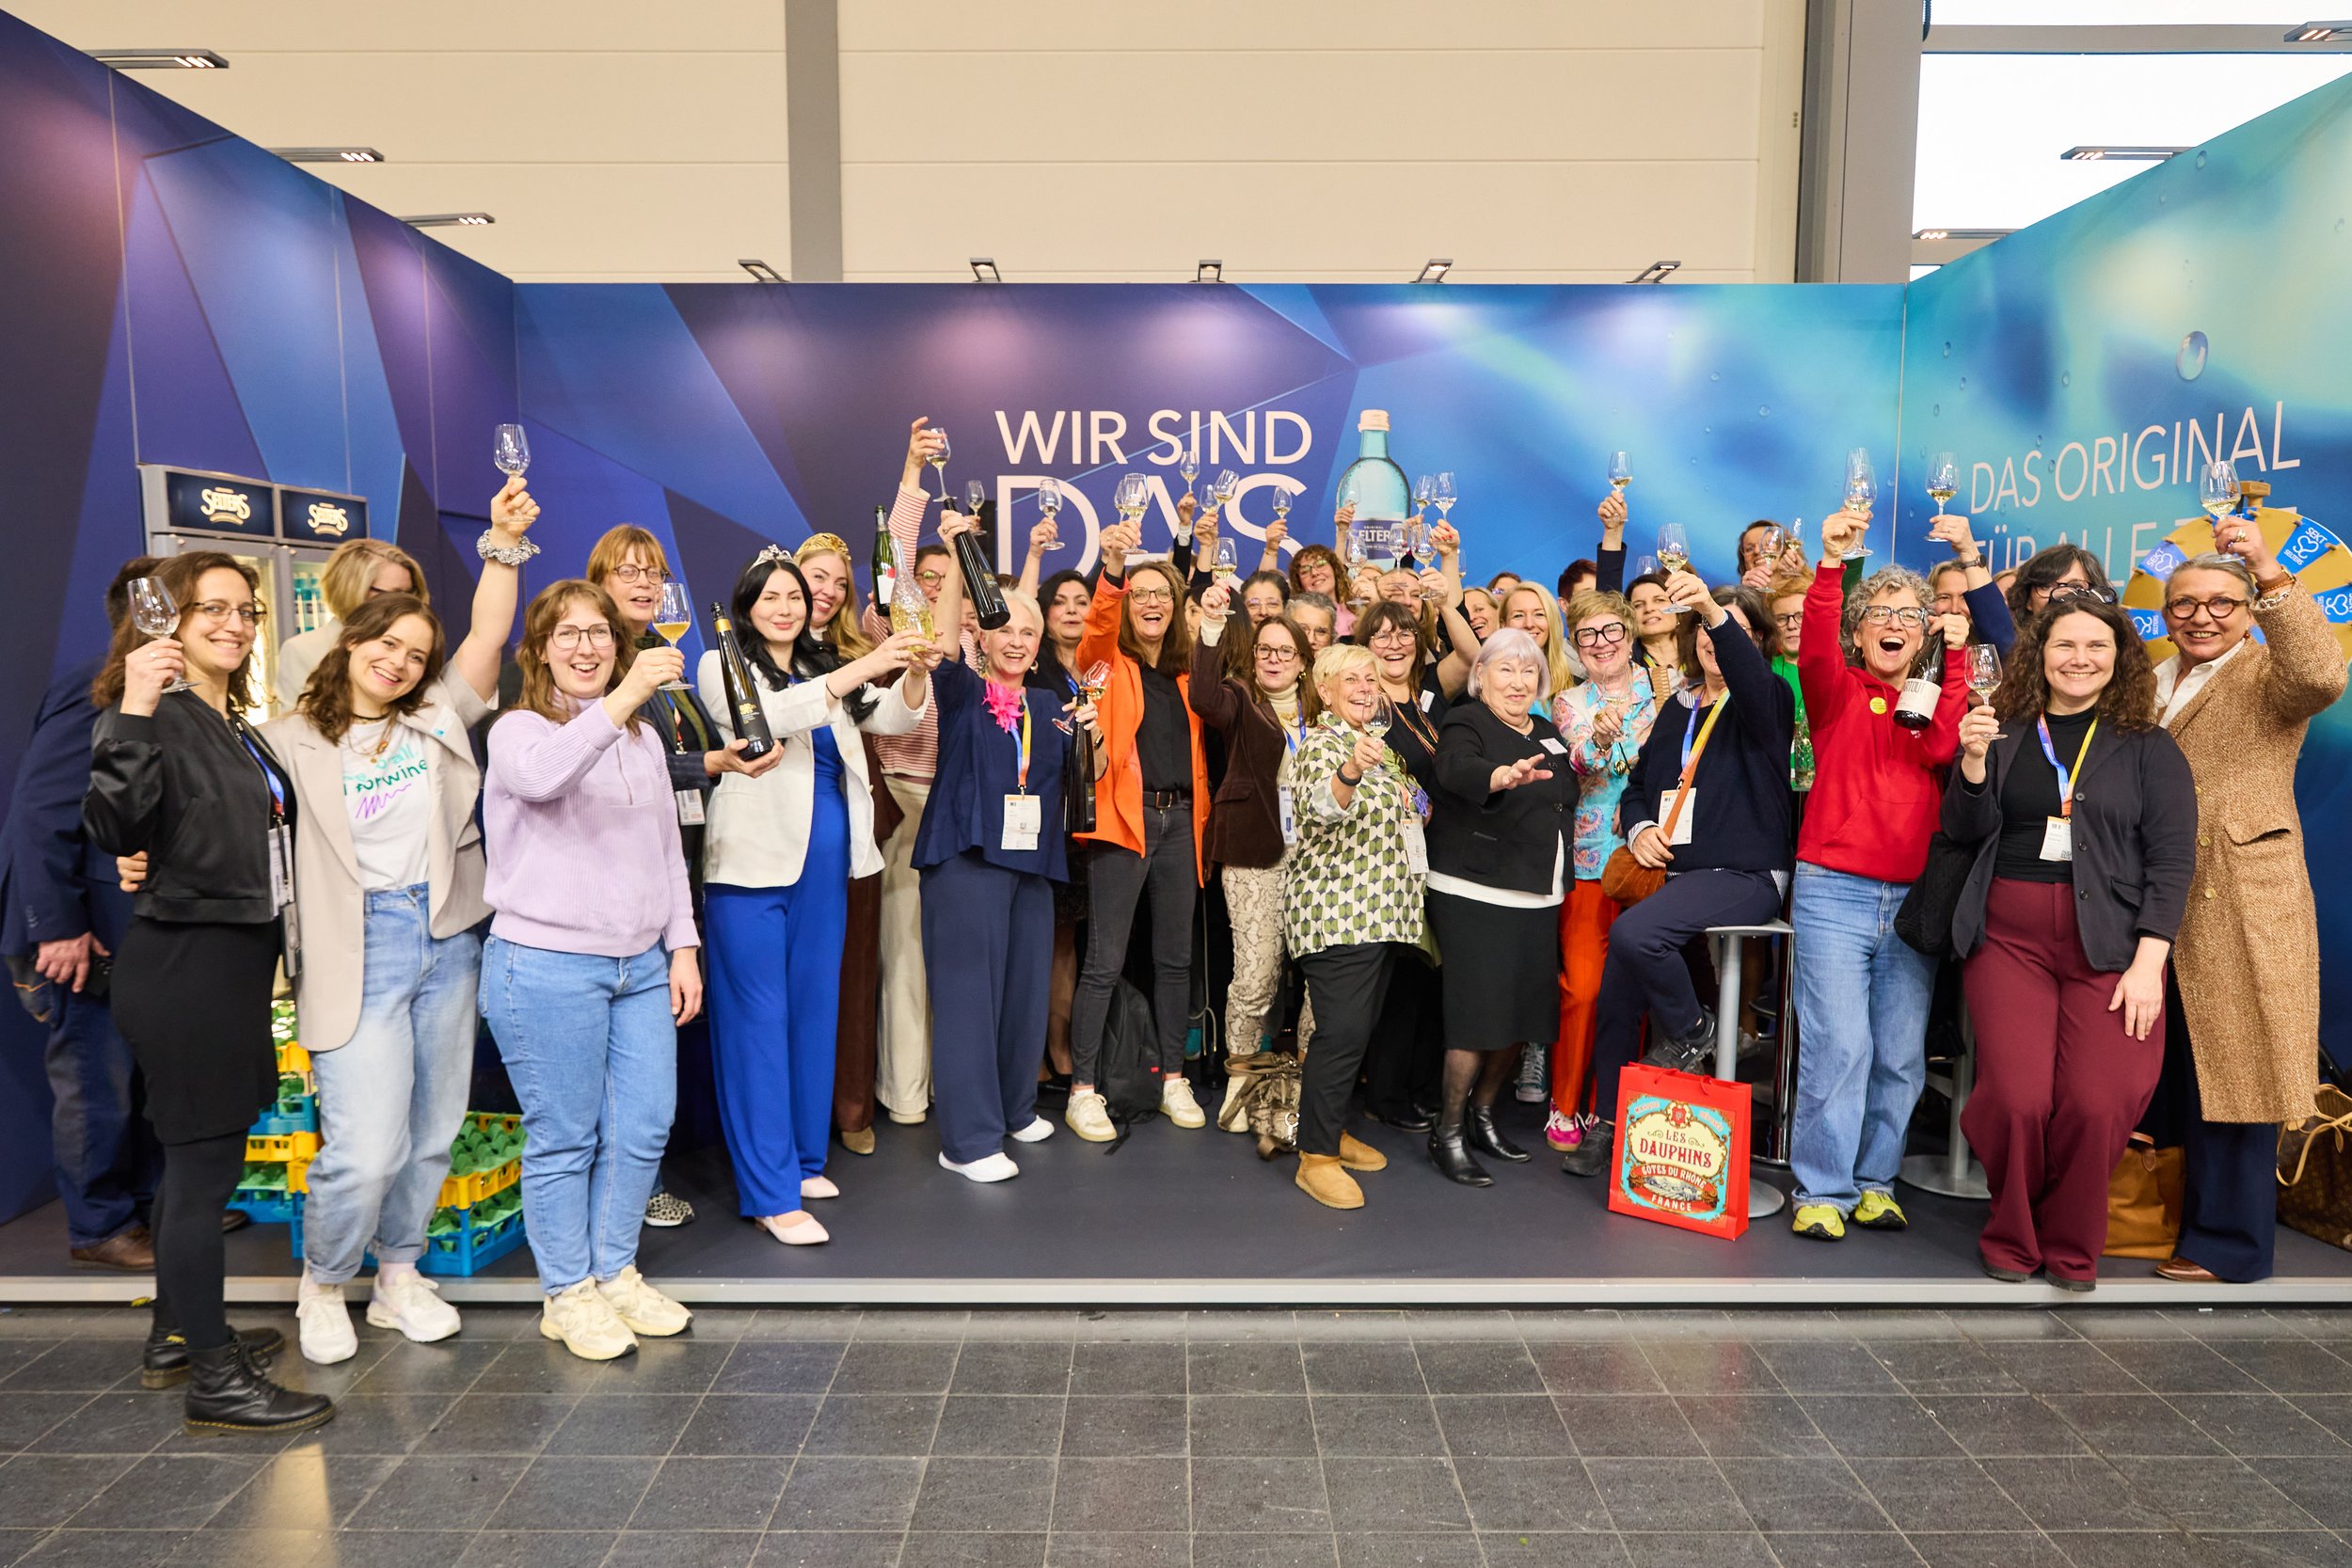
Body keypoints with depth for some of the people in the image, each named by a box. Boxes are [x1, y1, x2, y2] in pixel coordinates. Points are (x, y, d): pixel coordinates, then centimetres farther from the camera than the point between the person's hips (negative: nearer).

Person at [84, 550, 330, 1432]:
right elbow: (114, 831, -28)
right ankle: (216, 1381, 3)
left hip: (236, 961, 9)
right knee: (204, 1161, -5)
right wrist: (133, 715, -35)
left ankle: (179, 1331, 31)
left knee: (197, 1154, 17)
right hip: (183, 963, -9)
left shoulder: (239, 730, 15)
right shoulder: (153, 718, -12)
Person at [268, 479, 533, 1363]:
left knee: (433, 1131, 13)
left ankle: (400, 1276, 32)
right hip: (361, 948, -4)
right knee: (366, 1148, -8)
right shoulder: (291, 742, 0)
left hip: (447, 939, 4)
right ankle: (321, 1285, 20)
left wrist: (504, 542, -8)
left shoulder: (438, 719, 8)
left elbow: (489, 633, 0)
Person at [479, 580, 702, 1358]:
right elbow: (539, 775, -31)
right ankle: (567, 1293, 21)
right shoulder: (519, 729, -5)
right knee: (563, 1140, 4)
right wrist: (620, 700, -41)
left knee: (643, 1131, 10)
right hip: (547, 967, -6)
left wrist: (683, 947, 11)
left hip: (640, 965, 6)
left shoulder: (643, 737, 15)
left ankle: (616, 1271, 29)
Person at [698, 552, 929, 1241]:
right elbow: (774, 715, -20)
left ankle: (802, 1157, 26)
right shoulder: (723, 666, -2)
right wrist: (864, 666, -25)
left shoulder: (825, 667, 15)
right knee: (759, 1017, -3)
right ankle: (770, 1192, 1)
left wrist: (915, 669, -12)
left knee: (815, 1009, 12)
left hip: (826, 862, 6)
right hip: (755, 863, -6)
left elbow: (897, 718, 8)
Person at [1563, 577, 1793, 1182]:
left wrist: (1717, 610, -44)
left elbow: (1749, 675, -28)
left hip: (1744, 874, -7)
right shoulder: (1676, 706, 17)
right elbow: (1639, 781, 22)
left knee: (1634, 934, -31)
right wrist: (1639, 827, 0)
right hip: (1672, 871, 7)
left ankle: (1693, 1033, -3)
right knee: (1616, 991, -1)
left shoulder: (1765, 700, -2)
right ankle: (1607, 1125, 14)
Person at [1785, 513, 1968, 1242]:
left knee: (1901, 1056, 6)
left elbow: (1940, 748, -7)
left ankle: (1873, 1181, 20)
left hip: (1914, 897, 4)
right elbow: (1814, 647, -16)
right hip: (1834, 890, -3)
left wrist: (1956, 658, -7)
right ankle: (1822, 1190, 2)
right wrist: (1831, 563, -28)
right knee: (1838, 1045, -8)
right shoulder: (1838, 691, 6)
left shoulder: (1935, 698, 15)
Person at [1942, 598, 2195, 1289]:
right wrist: (1974, 760, -13)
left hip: (2111, 943, 0)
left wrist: (2149, 962, -8)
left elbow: (2172, 858, 1)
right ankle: (2011, 1240, 14)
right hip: (2008, 935, 1)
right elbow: (1965, 831, 5)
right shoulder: (2005, 733, 11)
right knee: (2016, 1097, -12)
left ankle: (2071, 1251, 14)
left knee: (2098, 1104, -12)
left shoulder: (2149, 747, 6)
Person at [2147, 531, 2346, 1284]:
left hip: (2238, 905, -6)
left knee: (2228, 1072, -1)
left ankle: (2229, 1244, 9)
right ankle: (2181, 1216, 27)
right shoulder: (2149, 685, 16)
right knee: (2176, 1073, 14)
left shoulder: (2270, 675, -2)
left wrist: (2272, 574, -30)